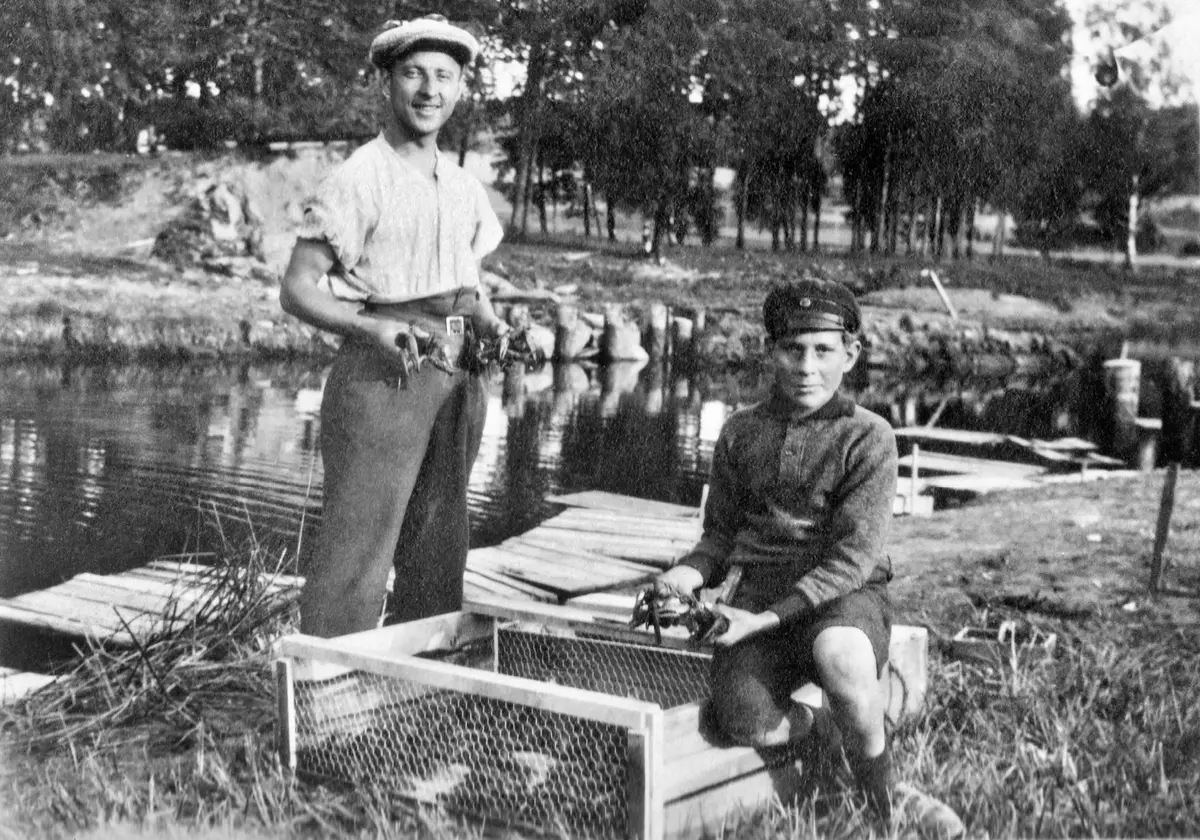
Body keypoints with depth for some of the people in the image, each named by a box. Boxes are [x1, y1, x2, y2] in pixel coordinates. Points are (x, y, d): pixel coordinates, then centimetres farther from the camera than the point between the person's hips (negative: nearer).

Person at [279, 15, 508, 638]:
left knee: (437, 561, 12)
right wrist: (371, 328, -25)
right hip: (381, 377, -7)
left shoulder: (464, 189, 13)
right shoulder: (357, 180, -7)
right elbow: (296, 290, -10)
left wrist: (488, 323, 2)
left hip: (456, 383, 7)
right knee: (354, 562, -8)